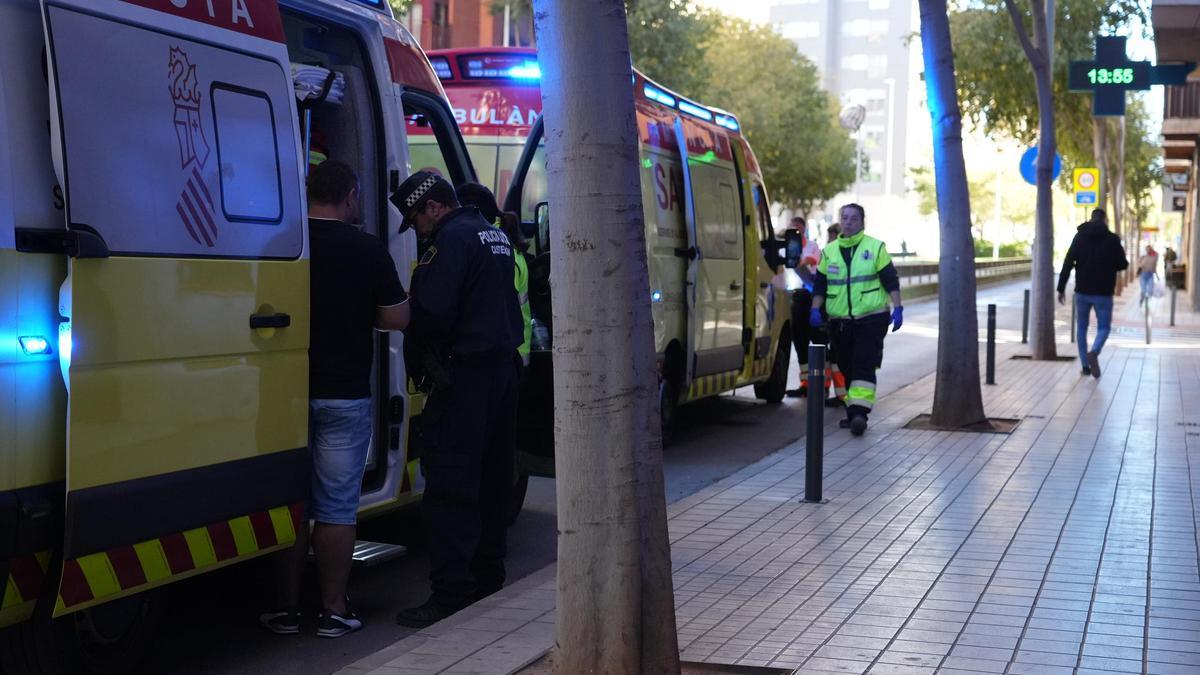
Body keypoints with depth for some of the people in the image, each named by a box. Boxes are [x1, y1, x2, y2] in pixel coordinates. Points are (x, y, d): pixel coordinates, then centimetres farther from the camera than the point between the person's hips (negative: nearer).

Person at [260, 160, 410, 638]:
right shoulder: (367, 250, -8)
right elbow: (397, 318, -3)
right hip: (345, 395, -2)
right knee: (336, 508, 5)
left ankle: (286, 608, 14)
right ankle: (333, 610, 9)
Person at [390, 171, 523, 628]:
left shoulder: (451, 240, -13)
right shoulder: (494, 237, 18)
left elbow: (432, 313, -20)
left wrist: (419, 351, -2)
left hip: (463, 377, -10)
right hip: (503, 367, 10)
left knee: (450, 486, -9)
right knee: (492, 481, 16)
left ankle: (451, 595, -11)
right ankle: (488, 579, 25)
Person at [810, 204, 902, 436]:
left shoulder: (876, 248, 3)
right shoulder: (829, 252, 13)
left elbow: (890, 280, 1)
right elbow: (820, 284, 15)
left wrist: (897, 308, -8)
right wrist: (815, 309, 2)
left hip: (871, 319, -4)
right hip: (840, 321, 4)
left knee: (864, 366, -14)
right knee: (847, 367, 9)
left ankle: (859, 413, -20)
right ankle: (853, 410, 19)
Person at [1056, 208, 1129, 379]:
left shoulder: (1079, 237, 1)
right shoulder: (1112, 239, -5)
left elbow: (1067, 264, -4)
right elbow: (1122, 265, -1)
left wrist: (1061, 288, -1)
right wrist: (1122, 255, 22)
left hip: (1082, 291, 2)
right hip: (1103, 293, -2)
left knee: (1081, 327, 14)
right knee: (1103, 327, 7)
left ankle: (1085, 366, 11)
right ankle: (1094, 352, -22)